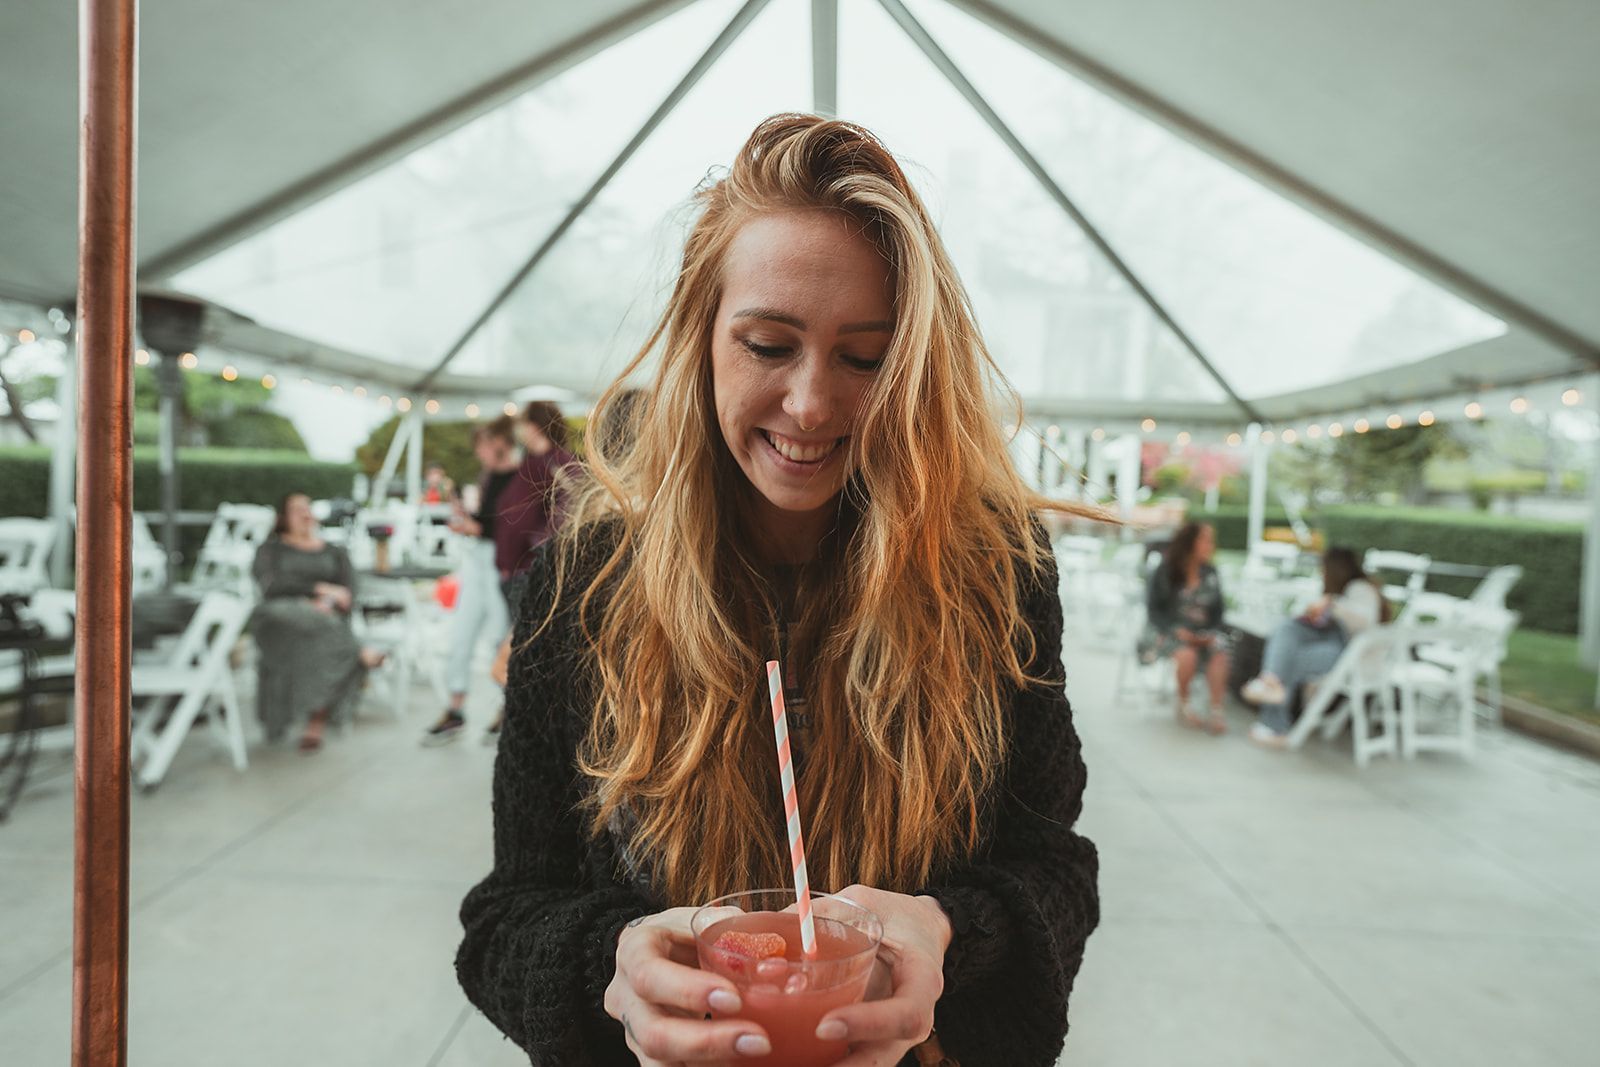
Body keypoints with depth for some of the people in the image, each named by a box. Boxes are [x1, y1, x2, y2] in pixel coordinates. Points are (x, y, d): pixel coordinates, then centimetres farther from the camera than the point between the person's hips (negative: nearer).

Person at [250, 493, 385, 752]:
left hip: (327, 616, 1)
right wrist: (320, 589, -11)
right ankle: (360, 656, -33)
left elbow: (348, 593, 9)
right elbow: (271, 584, -1)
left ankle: (315, 726, -35)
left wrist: (328, 604, -14)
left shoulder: (334, 553, 24)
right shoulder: (270, 549, 20)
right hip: (281, 614, -1)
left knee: (324, 634, -36)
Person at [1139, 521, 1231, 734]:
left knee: (1220, 652, -28)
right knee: (1188, 654, -33)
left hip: (1203, 633, 4)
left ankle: (1216, 712, -26)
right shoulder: (1164, 573, -2)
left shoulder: (1210, 574, 10)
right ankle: (1183, 706, -10)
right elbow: (1154, 609, -4)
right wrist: (1177, 630, -18)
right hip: (1166, 630, -3)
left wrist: (1212, 633, -7)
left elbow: (1218, 610, 12)